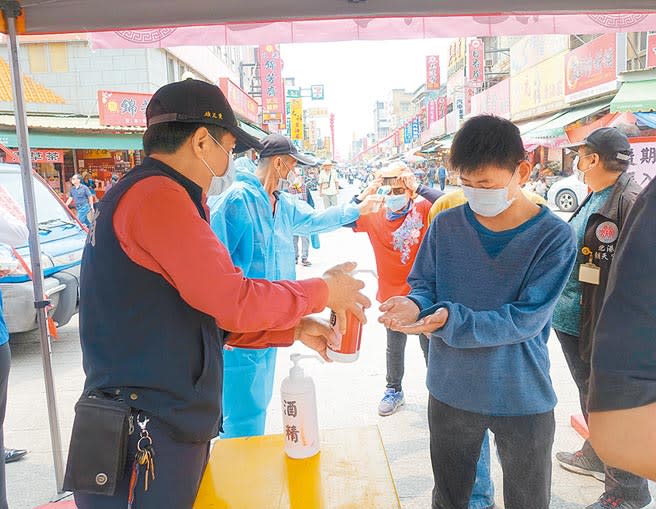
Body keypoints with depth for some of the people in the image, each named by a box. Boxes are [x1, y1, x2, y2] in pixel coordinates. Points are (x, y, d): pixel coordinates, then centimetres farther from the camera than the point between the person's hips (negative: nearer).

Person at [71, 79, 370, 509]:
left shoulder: (157, 195, 14)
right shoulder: (157, 193, -18)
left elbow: (209, 314, 14)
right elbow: (235, 301, -21)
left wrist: (294, 330, 10)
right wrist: (323, 290, -6)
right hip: (146, 442, -10)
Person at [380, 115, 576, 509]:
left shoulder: (554, 237, -14)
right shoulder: (446, 225, -5)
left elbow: (526, 319, -20)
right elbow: (423, 284, 1)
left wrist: (450, 320, -32)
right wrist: (415, 305, -23)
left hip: (522, 398, -2)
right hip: (450, 392, 3)